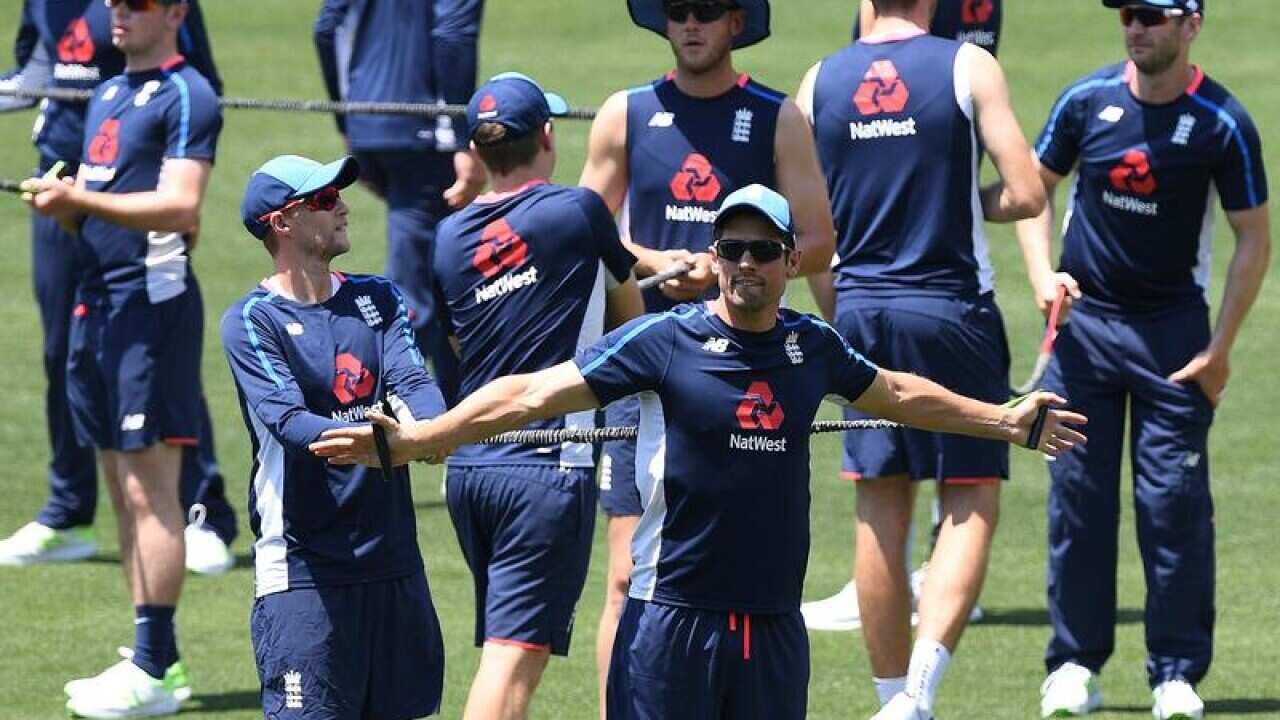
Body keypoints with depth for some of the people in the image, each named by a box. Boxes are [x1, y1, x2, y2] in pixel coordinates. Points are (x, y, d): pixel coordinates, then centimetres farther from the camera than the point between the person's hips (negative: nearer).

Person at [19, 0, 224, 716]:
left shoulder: (185, 96, -8)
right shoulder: (108, 95, 19)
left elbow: (181, 207, -19)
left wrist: (82, 199, -25)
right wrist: (63, 204, -1)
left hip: (153, 300, -9)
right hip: (98, 299, 9)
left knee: (150, 489, -10)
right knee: (125, 490, 11)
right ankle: (152, 658, 15)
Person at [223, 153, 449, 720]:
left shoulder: (379, 300, 12)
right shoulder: (251, 322, -5)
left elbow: (412, 380, -4)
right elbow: (286, 420, -19)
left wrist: (426, 427, -28)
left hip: (394, 559, 6)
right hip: (302, 563, -5)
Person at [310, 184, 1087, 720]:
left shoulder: (813, 347, 9)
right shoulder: (665, 341, -5)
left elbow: (900, 394, 29)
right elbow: (535, 393, -10)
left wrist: (1005, 421, 39)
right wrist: (415, 439, -19)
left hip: (774, 622, 5)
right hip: (674, 616, -5)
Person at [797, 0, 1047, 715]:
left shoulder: (819, 82, 3)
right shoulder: (968, 67, -7)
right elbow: (1027, 195, -12)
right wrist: (970, 202, 9)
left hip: (858, 312, 4)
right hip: (952, 309, -4)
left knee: (881, 511, 12)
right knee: (973, 505, 2)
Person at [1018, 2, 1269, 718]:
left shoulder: (1223, 123, -8)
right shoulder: (1087, 100, -1)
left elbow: (1254, 238, -3)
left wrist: (1220, 349, -8)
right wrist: (1043, 274, -4)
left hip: (1174, 332, -2)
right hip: (1083, 322, 2)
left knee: (1176, 502, -5)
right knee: (1078, 496, 3)